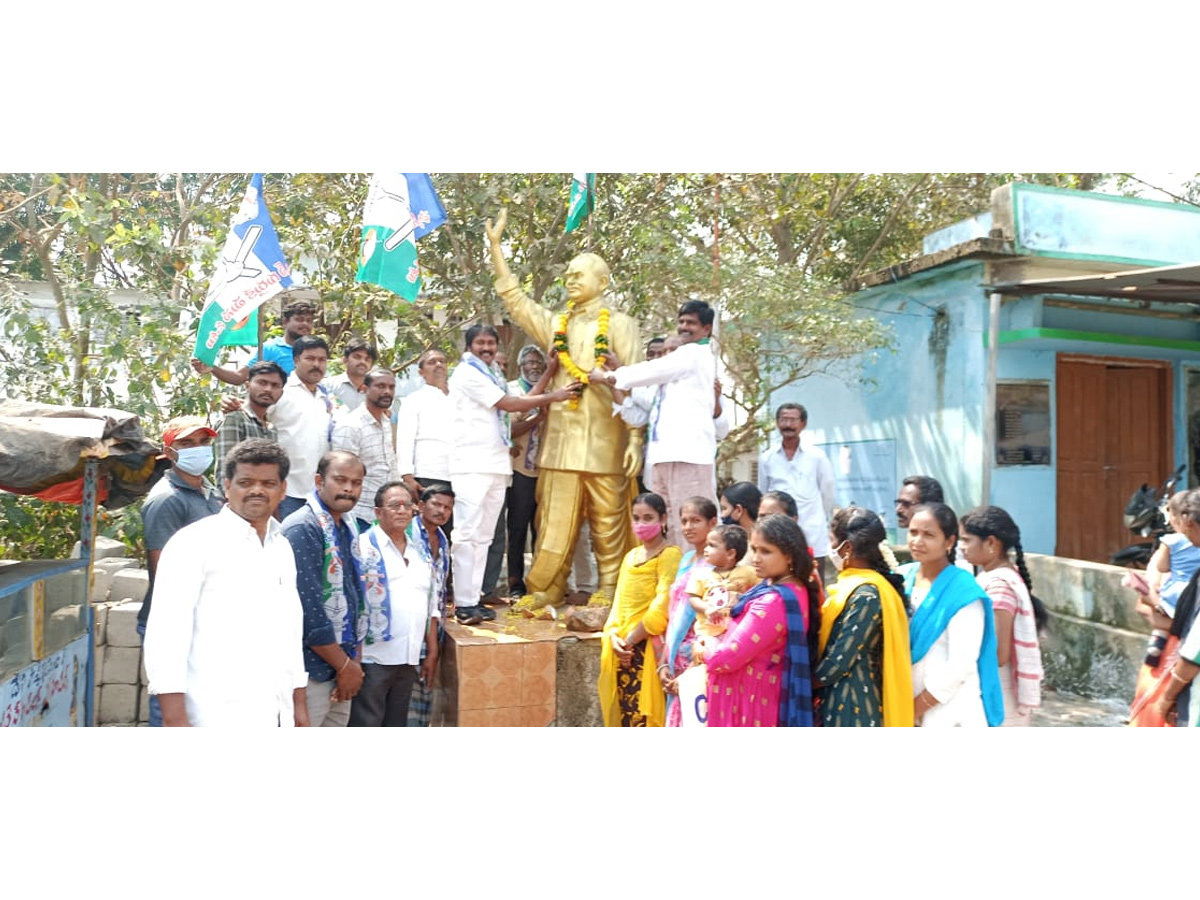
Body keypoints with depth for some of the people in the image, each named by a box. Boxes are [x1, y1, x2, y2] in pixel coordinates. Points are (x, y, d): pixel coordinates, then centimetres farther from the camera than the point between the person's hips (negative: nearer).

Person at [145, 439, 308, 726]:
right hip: (219, 718, -6)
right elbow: (166, 631, -10)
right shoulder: (194, 542, -5)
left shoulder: (282, 548, 14)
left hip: (276, 714, 6)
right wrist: (174, 718, -15)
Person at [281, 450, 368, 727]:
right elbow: (308, 610, -20)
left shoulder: (348, 528, 11)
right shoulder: (302, 528, -15)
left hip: (341, 667, 8)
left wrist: (355, 662, 5)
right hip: (310, 671, -8)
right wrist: (345, 666, -12)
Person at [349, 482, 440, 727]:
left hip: (409, 659, 6)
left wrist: (432, 653, 13)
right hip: (373, 659, -6)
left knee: (396, 727, 16)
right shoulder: (363, 547, -6)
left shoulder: (420, 552, 14)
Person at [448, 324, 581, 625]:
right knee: (467, 534, -10)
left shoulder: (491, 376, 23)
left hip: (496, 464, 9)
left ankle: (474, 598, 11)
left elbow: (520, 404, 13)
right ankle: (464, 604, -10)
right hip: (472, 465, -9)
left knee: (483, 536, 8)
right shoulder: (467, 373, -4)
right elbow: (510, 404, -9)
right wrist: (553, 397, -3)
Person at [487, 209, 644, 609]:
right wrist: (495, 245, 10)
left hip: (604, 441, -3)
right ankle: (543, 592, 10)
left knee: (608, 522, 2)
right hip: (562, 438, 4)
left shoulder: (619, 324, 3)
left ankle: (608, 592, 11)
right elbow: (513, 297, 15)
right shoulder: (555, 324, 16)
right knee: (555, 521, 4)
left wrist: (636, 439, -10)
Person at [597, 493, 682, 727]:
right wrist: (613, 636, -4)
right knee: (626, 714, 9)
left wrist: (631, 639, -11)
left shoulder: (669, 554, -7)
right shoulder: (630, 556, 17)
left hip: (648, 648, -7)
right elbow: (619, 602, 14)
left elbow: (662, 606, -16)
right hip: (622, 650, 7)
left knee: (644, 717, -8)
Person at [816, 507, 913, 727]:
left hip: (852, 705, -9)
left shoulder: (866, 594, -20)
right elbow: (829, 640, 12)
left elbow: (839, 660, -19)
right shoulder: (853, 585, 8)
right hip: (842, 700, 9)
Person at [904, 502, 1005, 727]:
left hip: (949, 711, -6)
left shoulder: (964, 593, -15)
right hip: (906, 705, 6)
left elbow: (960, 667, -17)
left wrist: (915, 708, -11)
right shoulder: (904, 578, 3)